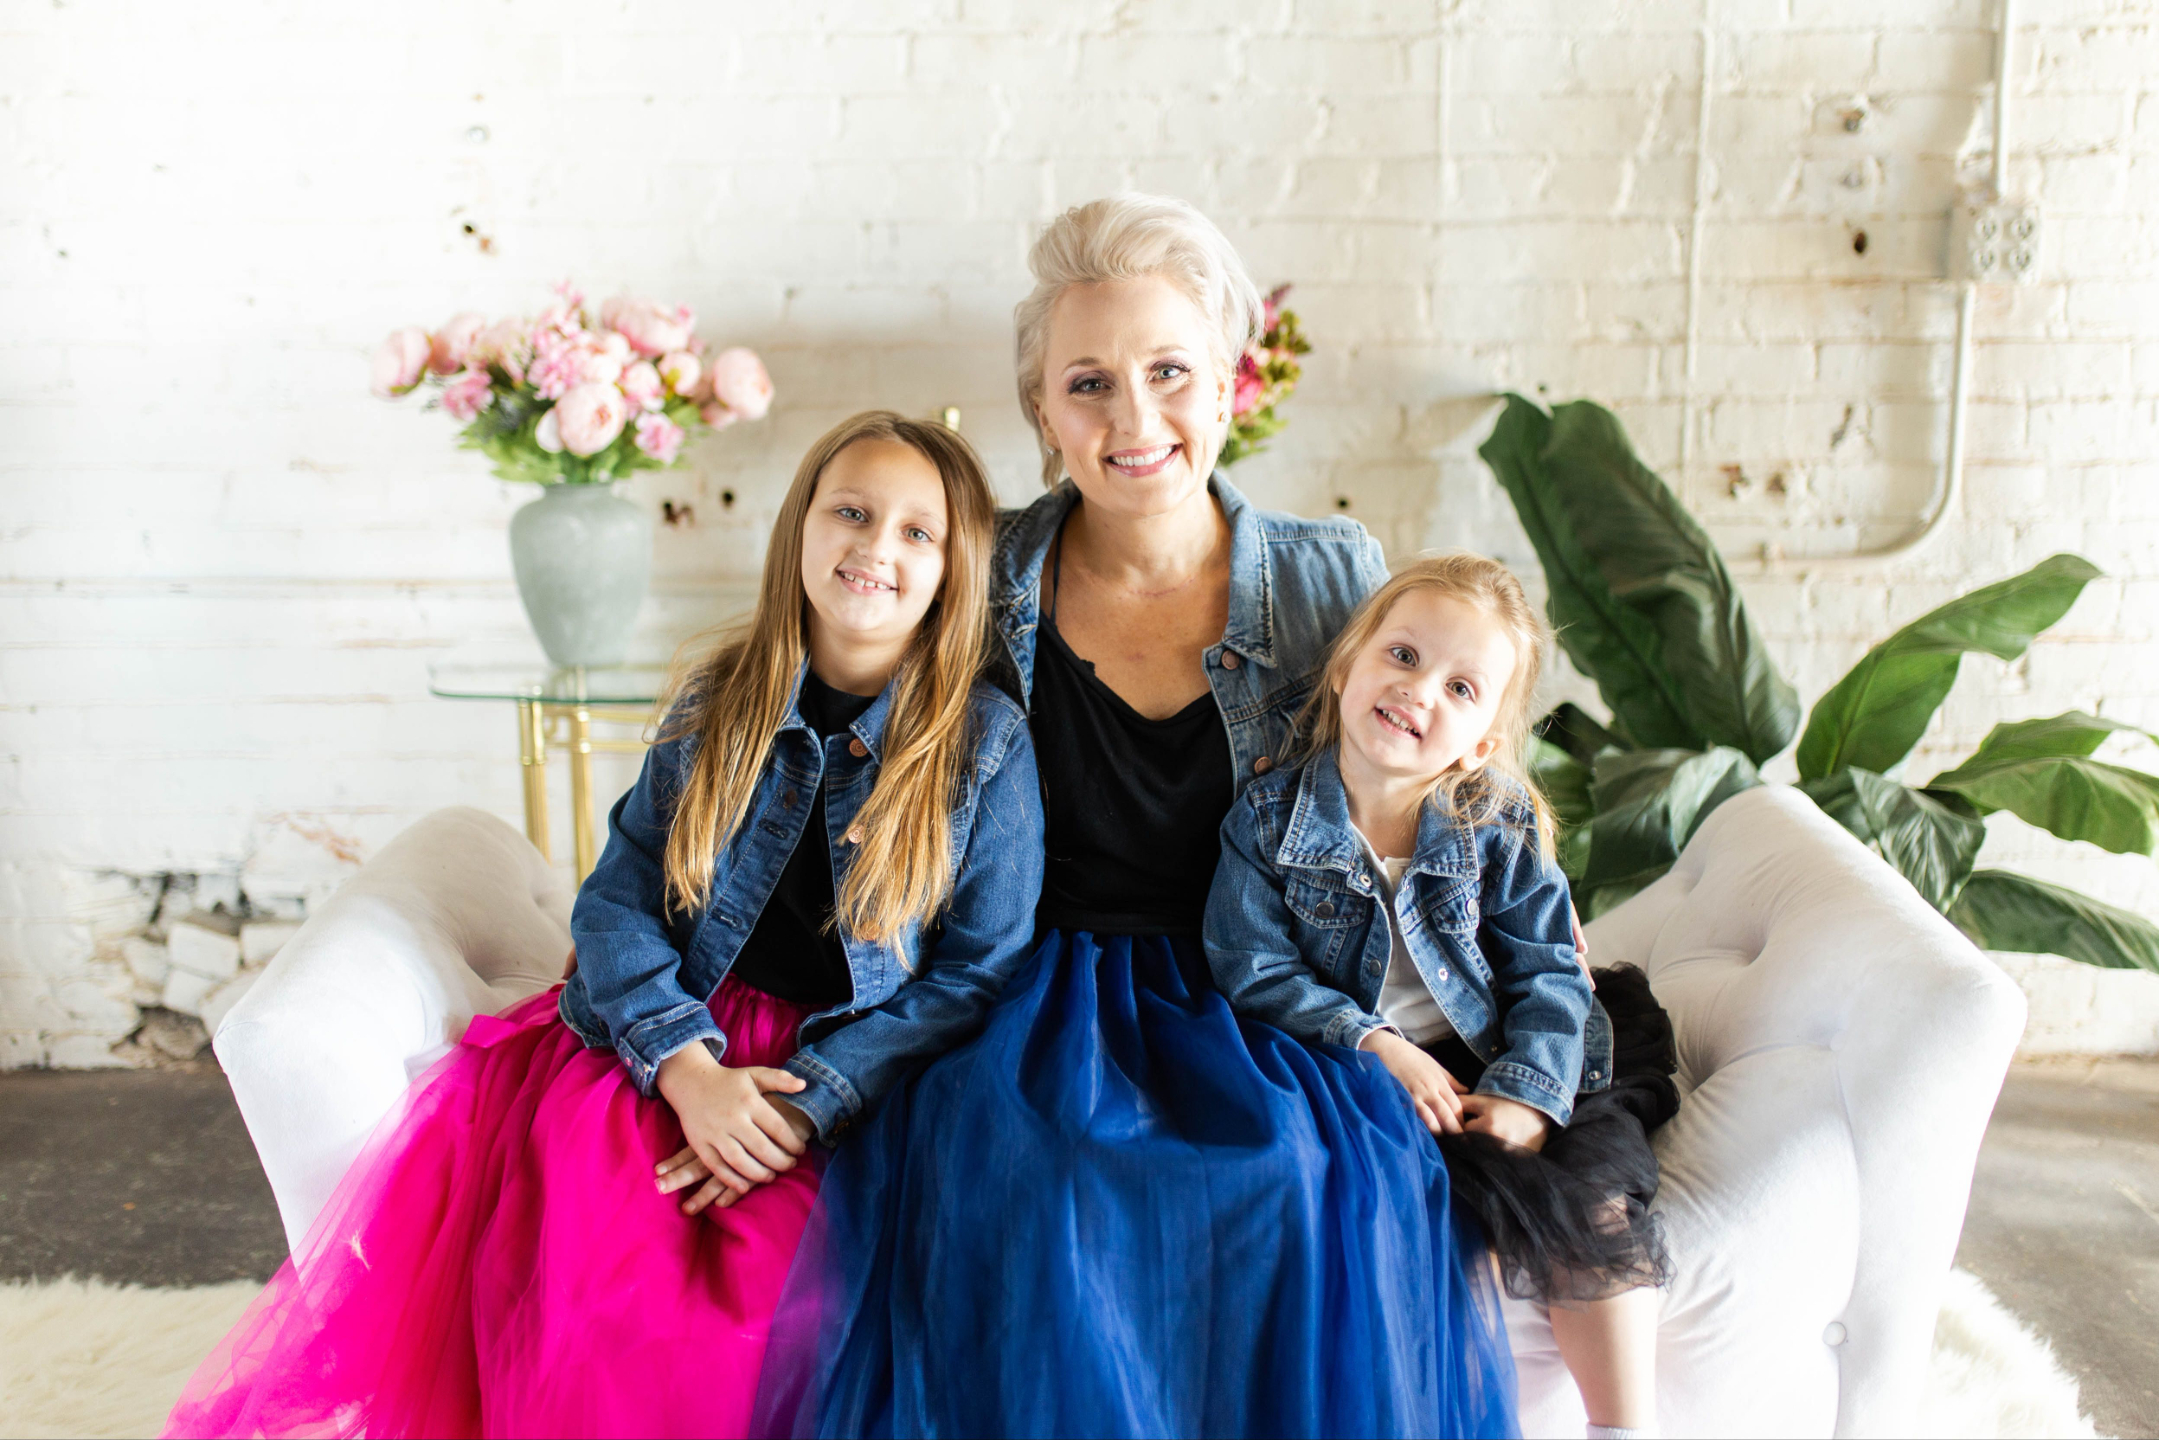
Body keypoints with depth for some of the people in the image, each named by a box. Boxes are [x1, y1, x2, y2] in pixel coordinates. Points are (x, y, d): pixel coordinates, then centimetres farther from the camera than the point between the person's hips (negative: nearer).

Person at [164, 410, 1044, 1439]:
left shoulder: (988, 746, -4)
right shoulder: (716, 706, 4)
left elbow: (978, 973, -5)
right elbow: (616, 901, 2)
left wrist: (803, 1103, -14)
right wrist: (689, 1067, -15)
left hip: (848, 1075, -2)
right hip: (673, 1038, 3)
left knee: (732, 1332, -24)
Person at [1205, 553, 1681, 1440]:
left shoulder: (1500, 826, -1)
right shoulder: (1266, 824, -6)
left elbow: (1546, 973, -2)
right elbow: (1255, 972, -8)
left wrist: (1526, 1092, -18)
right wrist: (1376, 1045, -18)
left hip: (1486, 1069, 2)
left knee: (1592, 1199, -19)